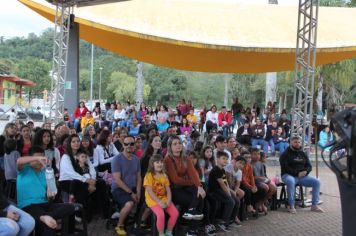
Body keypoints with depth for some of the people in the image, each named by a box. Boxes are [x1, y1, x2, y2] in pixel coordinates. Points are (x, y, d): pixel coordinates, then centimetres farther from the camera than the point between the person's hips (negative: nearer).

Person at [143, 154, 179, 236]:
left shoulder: (164, 176, 10)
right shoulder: (149, 176, -9)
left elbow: (168, 190, 7)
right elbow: (150, 192, -16)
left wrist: (169, 201, -11)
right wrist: (159, 202, -23)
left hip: (164, 198, 6)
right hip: (153, 200, -6)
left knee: (175, 213, -12)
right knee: (161, 215, -30)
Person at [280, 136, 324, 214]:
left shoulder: (303, 154, 18)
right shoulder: (285, 154, 0)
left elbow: (309, 166, 14)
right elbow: (285, 167, -11)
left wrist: (305, 171, -10)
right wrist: (297, 173, -21)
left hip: (302, 175, 6)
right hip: (288, 175, -6)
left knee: (316, 182, -12)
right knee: (291, 181, -40)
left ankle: (314, 205, -7)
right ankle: (291, 206, -30)